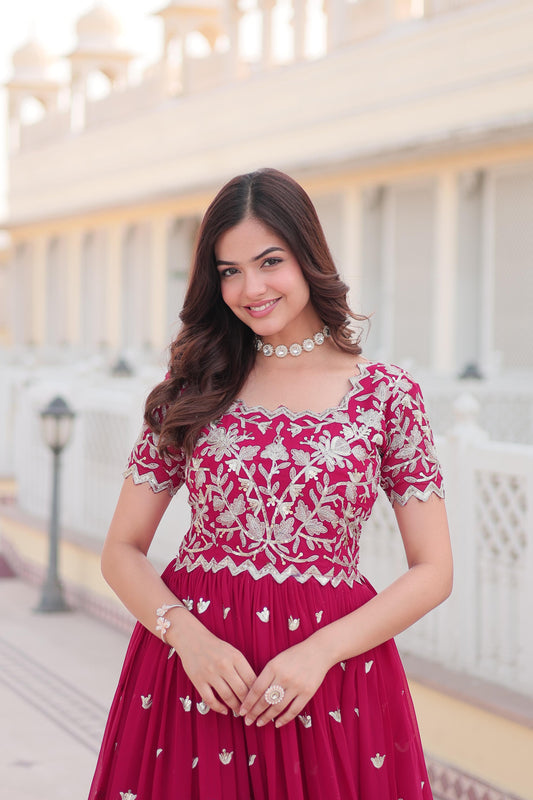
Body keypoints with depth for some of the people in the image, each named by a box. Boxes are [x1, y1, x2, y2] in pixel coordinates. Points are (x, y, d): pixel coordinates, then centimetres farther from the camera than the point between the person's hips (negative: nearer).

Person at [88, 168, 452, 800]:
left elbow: (433, 572, 0)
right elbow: (122, 551, 5)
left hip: (333, 670, -1)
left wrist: (320, 652, -13)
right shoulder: (192, 389, 5)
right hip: (192, 663, 1)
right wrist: (186, 634, -13)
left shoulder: (387, 395, 0)